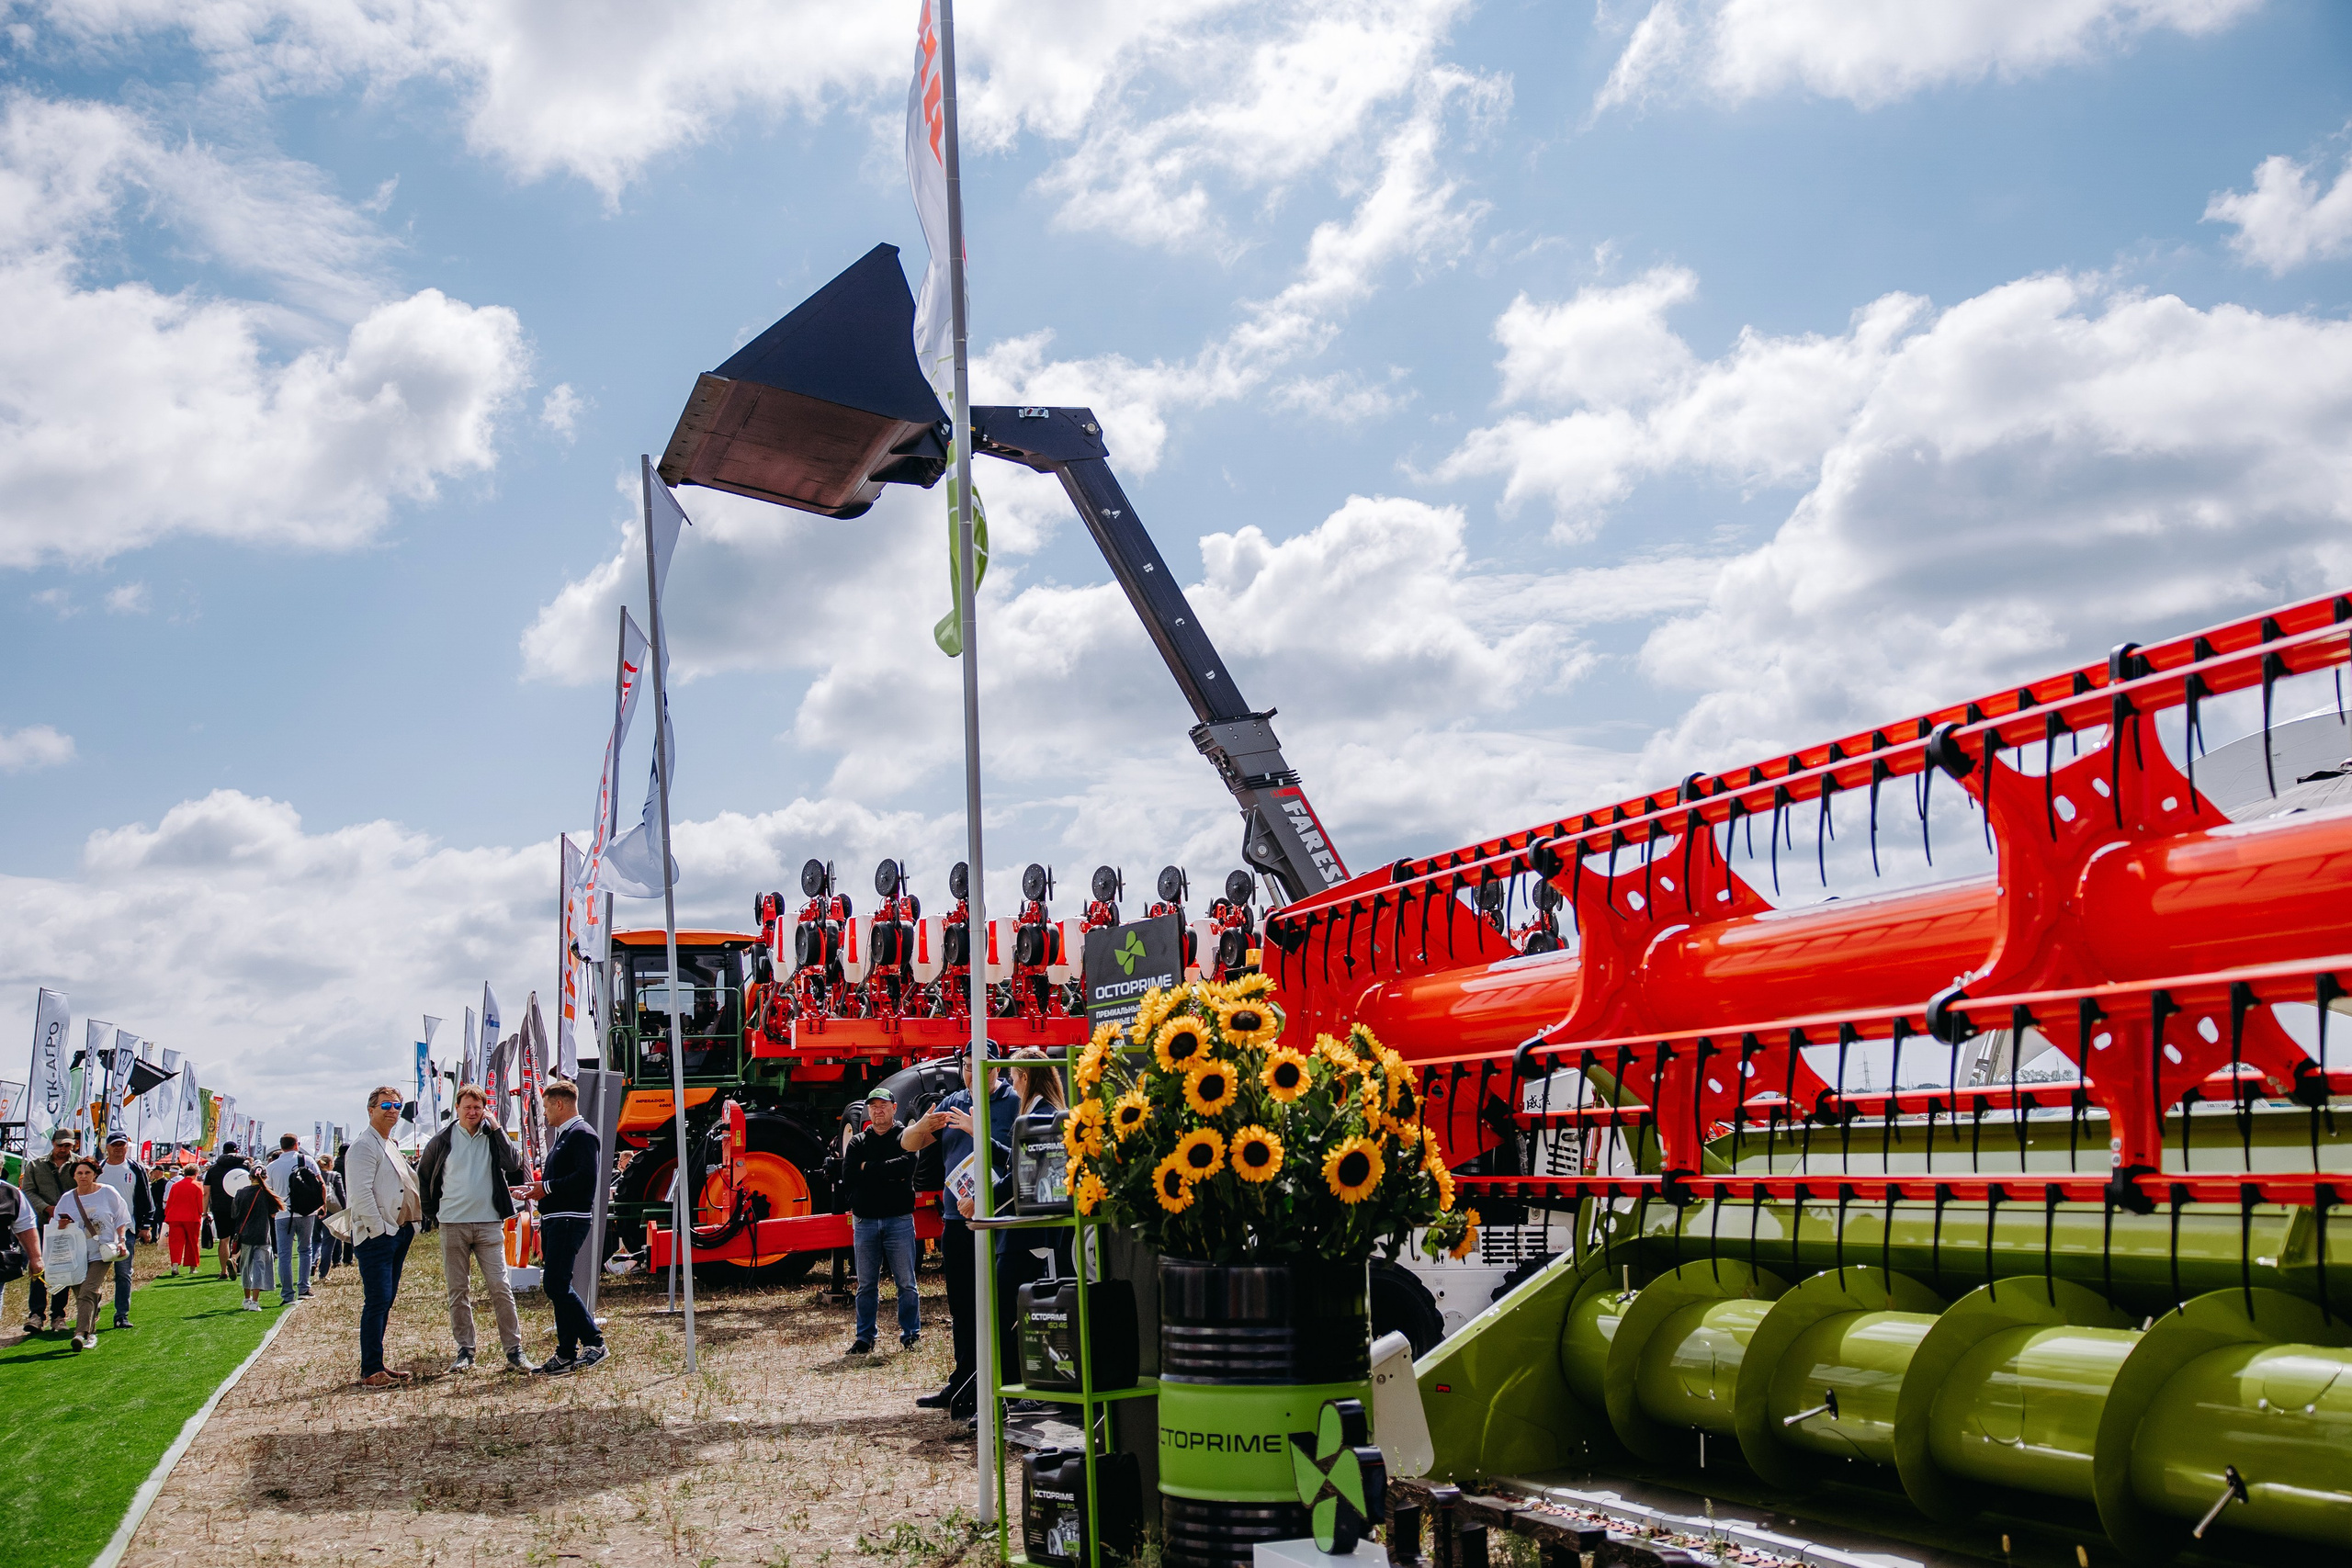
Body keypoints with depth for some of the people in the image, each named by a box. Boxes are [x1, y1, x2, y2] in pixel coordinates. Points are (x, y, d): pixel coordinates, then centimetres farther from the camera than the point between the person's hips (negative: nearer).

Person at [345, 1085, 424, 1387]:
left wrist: (410, 1226, 18)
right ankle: (371, 1370, -7)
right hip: (376, 1235, -9)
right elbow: (360, 1194, -18)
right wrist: (379, 1228, -18)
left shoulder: (391, 1147, 20)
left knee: (385, 1300, 11)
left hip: (398, 1234, 9)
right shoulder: (364, 1146, -9)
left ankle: (375, 1364, 17)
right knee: (377, 1301, -10)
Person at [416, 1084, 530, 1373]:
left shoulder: (494, 1135, 5)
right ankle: (465, 1351, 12)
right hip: (452, 1226, 1)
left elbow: (513, 1165, -10)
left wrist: (496, 1129, -10)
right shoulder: (443, 1140, 4)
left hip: (489, 1224, -1)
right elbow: (422, 1177, 16)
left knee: (501, 1287, -5)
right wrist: (432, 1213, 12)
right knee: (458, 1291, 4)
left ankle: (514, 1350, -2)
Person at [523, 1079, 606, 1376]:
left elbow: (587, 1177, -22)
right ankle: (567, 1353, 16)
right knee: (556, 1285, 10)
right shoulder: (562, 1135, 21)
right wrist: (539, 1188, 12)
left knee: (556, 1284, -13)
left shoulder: (583, 1134, -11)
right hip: (555, 1219, 10)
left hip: (570, 1219, -10)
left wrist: (547, 1187, -16)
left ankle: (594, 1341, -8)